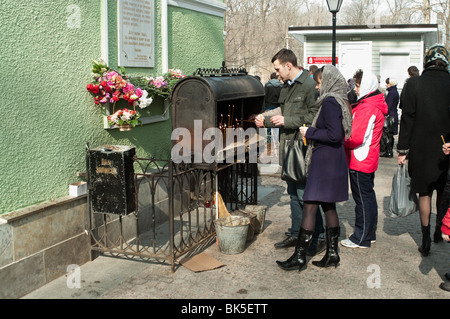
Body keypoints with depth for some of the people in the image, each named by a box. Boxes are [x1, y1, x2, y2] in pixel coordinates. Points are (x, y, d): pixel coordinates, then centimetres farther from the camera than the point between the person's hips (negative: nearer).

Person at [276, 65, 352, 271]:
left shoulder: (330, 103, -15)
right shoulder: (338, 102, 14)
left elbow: (335, 134, -23)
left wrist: (310, 133, -13)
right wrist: (313, 132, 13)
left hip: (325, 161, -10)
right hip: (333, 160, 10)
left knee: (310, 206, -6)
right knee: (328, 206, 14)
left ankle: (299, 257, 0)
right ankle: (332, 253, 21)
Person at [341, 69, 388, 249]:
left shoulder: (368, 108, -19)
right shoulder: (372, 105, 13)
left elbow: (356, 138, -24)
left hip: (360, 161, -10)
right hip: (368, 160, 10)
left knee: (362, 198, -1)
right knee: (367, 196, 17)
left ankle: (361, 238, 9)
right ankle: (369, 234, 28)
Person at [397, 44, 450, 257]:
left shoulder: (414, 84, -9)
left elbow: (407, 119, -8)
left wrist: (402, 150, -3)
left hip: (421, 149, -1)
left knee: (424, 193, 8)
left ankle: (426, 240, 13)